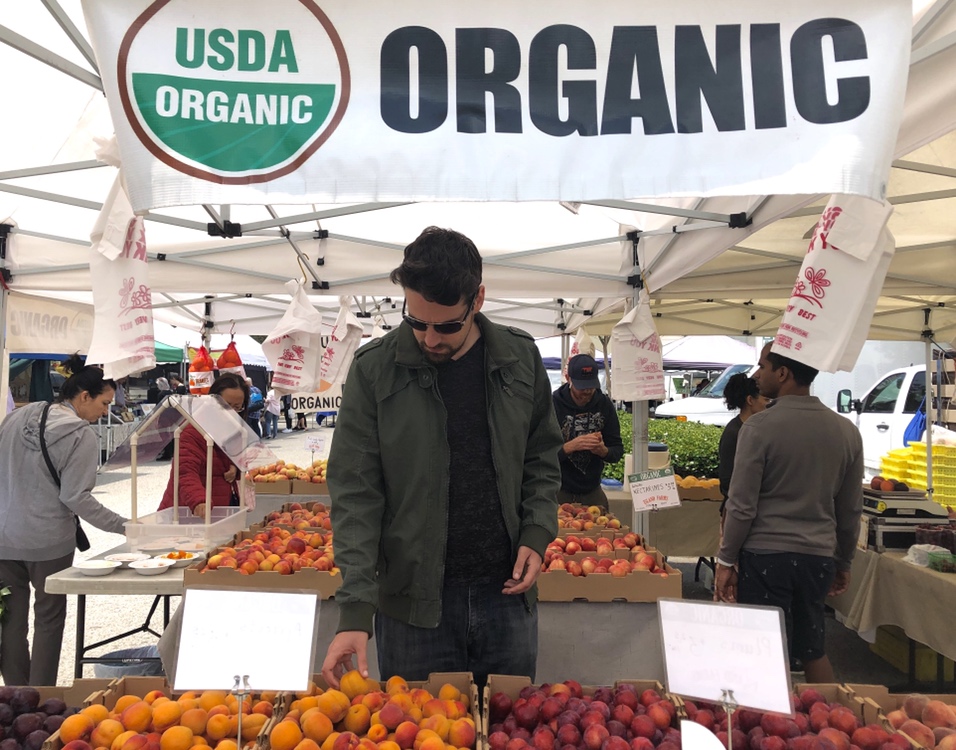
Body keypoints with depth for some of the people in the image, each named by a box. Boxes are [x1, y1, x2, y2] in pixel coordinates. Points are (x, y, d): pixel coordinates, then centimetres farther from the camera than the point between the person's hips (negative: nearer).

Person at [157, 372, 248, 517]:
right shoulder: (193, 428, -16)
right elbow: (186, 472, -28)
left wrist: (236, 468, -4)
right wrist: (198, 502, -46)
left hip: (224, 507, 7)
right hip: (191, 511, -7)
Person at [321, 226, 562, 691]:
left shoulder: (521, 360, -1)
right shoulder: (374, 370, -9)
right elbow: (355, 494, -10)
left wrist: (537, 533, -5)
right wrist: (356, 609, -16)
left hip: (507, 596, 3)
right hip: (413, 602, -2)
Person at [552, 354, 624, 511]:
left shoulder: (604, 404, -1)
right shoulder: (553, 405, -12)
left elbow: (618, 451, 1)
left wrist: (603, 451, -21)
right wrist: (570, 447, -30)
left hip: (593, 490, 4)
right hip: (559, 491, -3)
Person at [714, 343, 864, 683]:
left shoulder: (760, 426, -13)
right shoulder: (846, 430, 3)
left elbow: (742, 505, -12)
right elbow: (851, 510, 10)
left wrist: (726, 560, -2)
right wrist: (843, 563, 21)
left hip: (765, 555, -5)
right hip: (818, 556, 5)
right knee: (813, 650, 21)